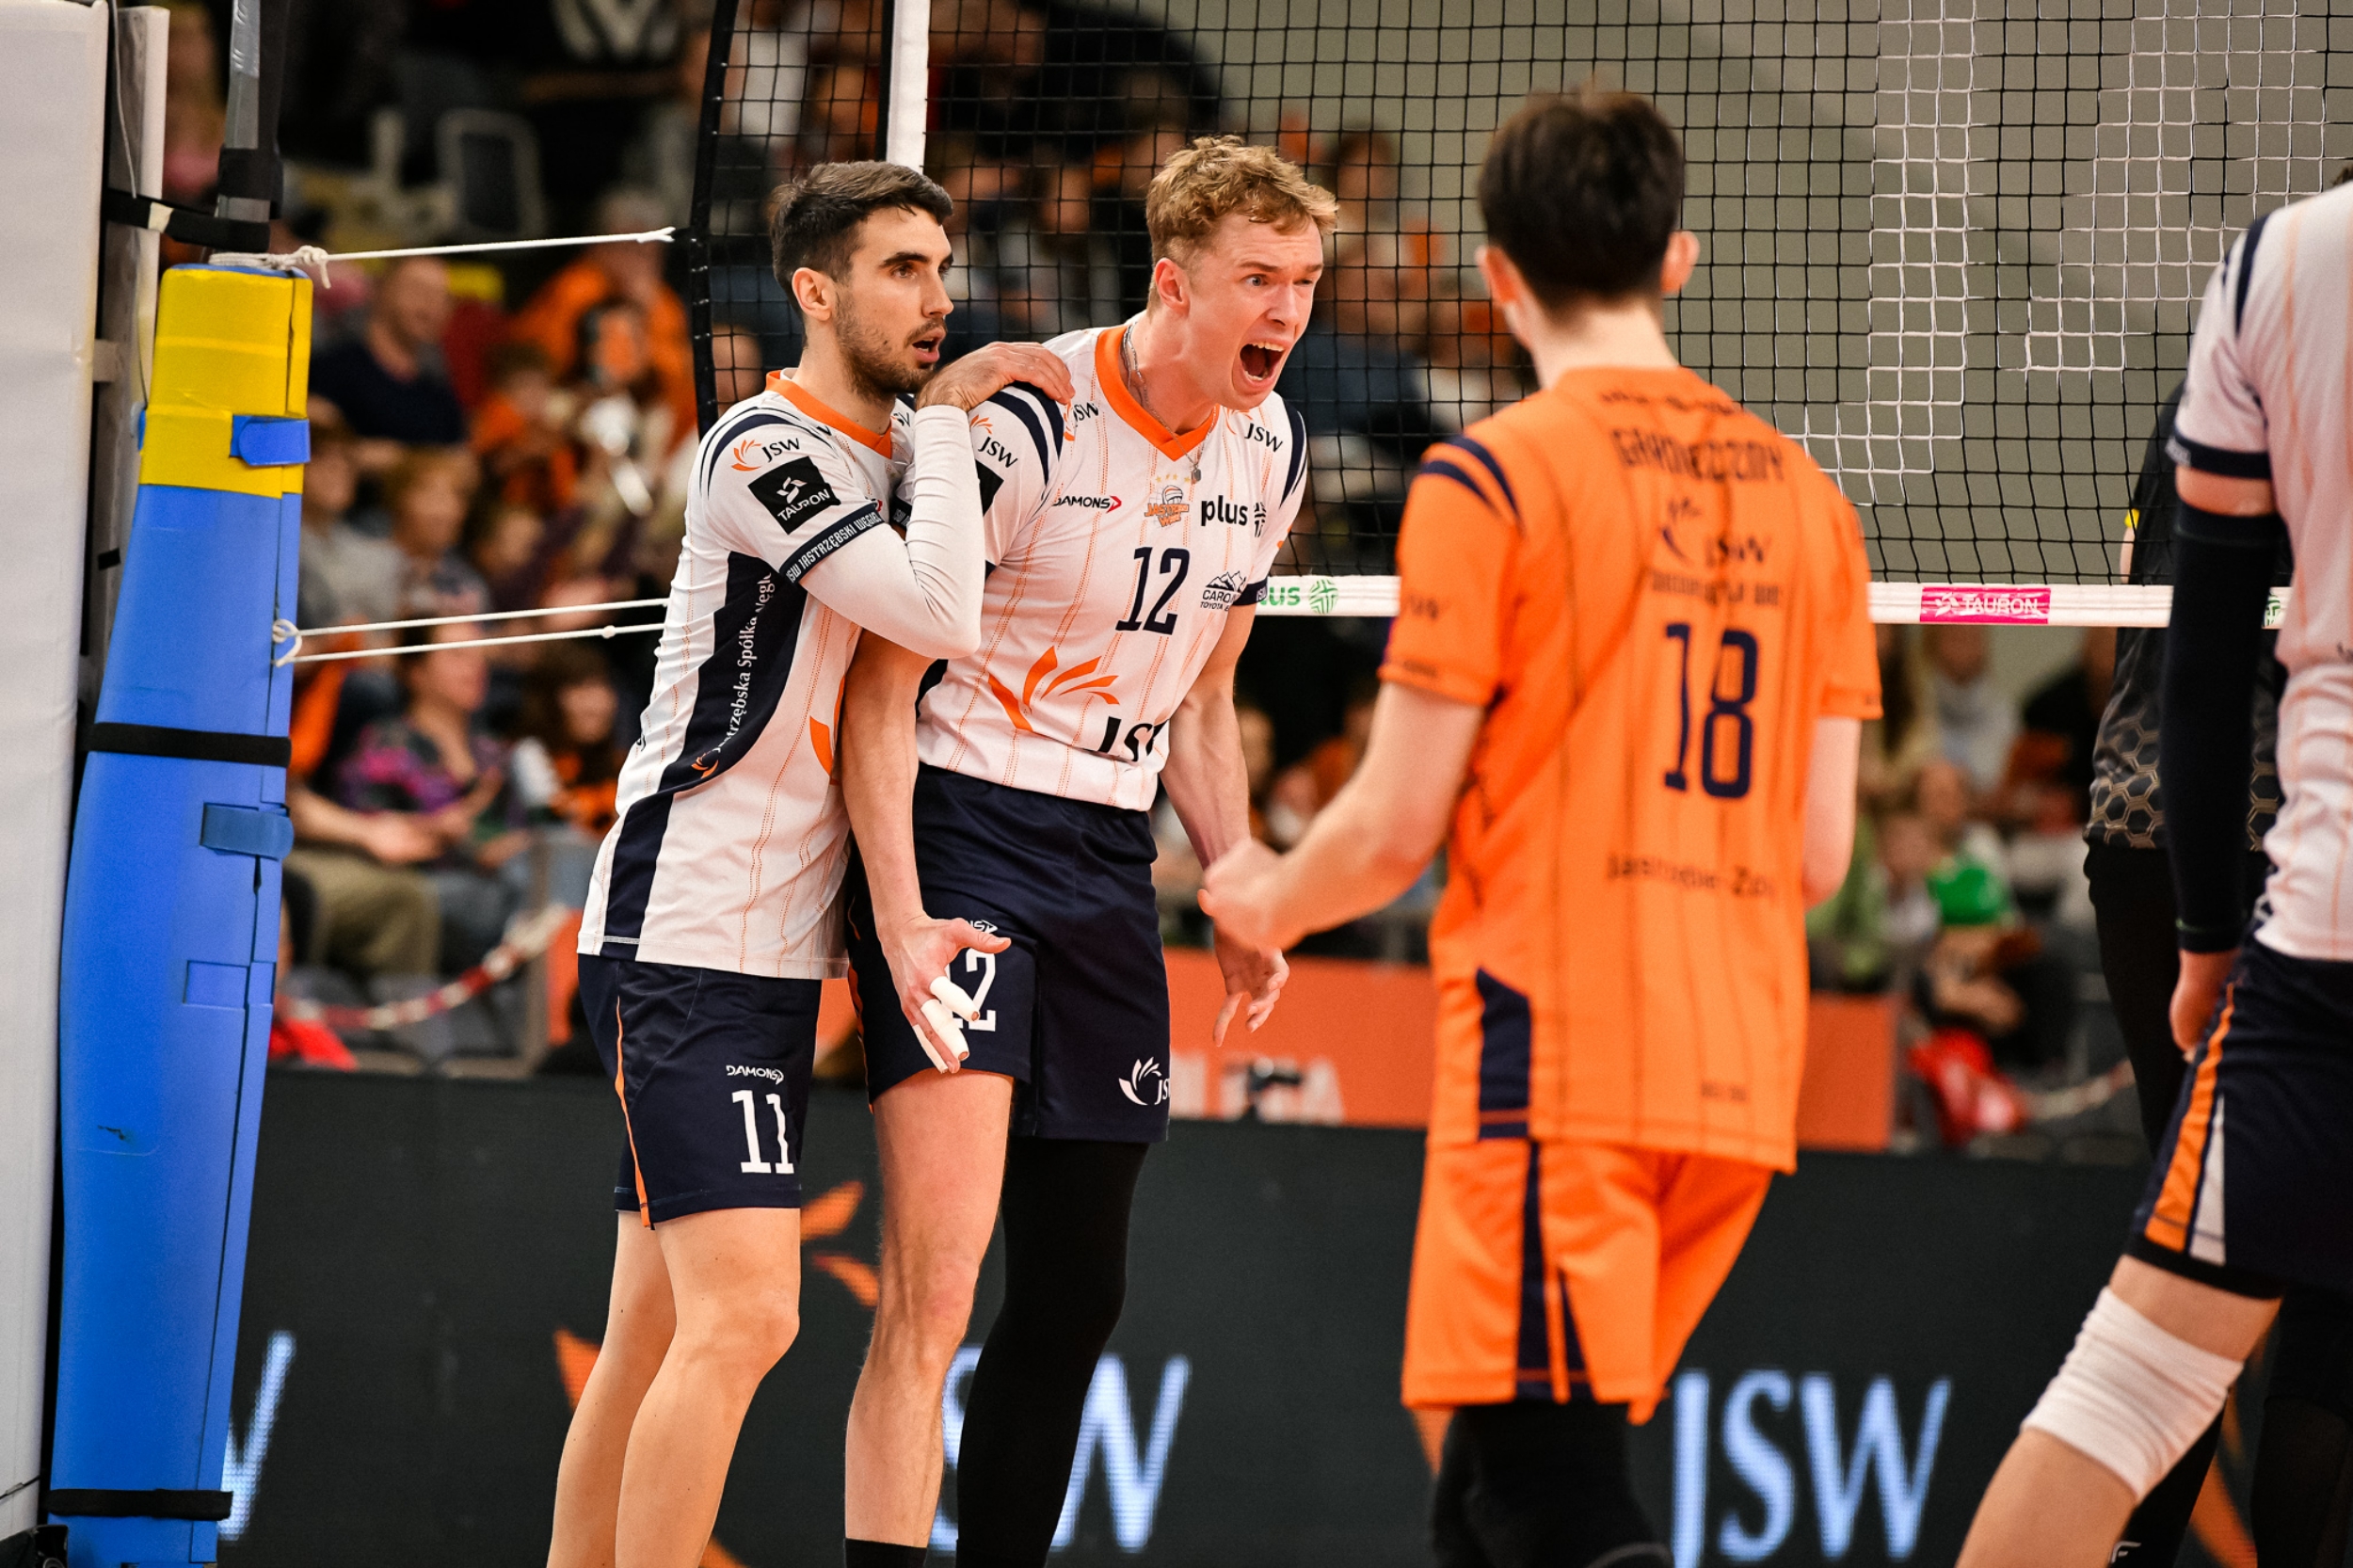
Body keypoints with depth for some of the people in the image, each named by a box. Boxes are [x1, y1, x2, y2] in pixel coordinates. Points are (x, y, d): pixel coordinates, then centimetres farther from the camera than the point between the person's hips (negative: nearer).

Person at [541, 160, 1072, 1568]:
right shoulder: (767, 449, -13)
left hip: (776, 954, 9)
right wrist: (945, 418, -13)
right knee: (743, 1316, -18)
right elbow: (943, 613, -24)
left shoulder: (899, 450, 15)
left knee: (661, 1336, 9)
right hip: (687, 938, -9)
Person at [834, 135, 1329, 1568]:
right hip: (961, 833, -7)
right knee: (937, 1279, -18)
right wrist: (899, 914, -22)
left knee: (1077, 1289, 9)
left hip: (1112, 860, 7)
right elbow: (882, 682, -13)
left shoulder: (1269, 450, 6)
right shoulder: (1023, 421, -16)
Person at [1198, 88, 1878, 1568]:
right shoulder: (1804, 492, 12)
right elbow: (1820, 852, 12)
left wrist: (1270, 898, 16)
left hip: (1554, 1058, -7)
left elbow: (1396, 825, -6)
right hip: (1738, 1076, 7)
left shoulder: (1494, 476, -6)